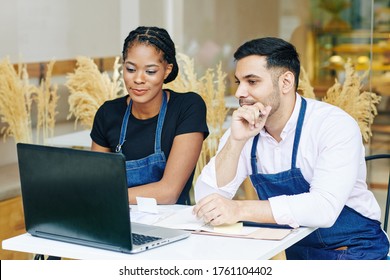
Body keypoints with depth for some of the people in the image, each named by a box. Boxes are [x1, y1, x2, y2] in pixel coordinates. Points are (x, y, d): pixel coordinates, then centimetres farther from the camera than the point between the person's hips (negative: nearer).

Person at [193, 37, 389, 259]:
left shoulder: (336, 125, -17)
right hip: (290, 251, 4)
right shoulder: (243, 129, -1)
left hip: (353, 250, -3)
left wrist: (240, 209, -38)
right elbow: (206, 199, -9)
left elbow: (324, 208, -31)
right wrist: (236, 141, -21)